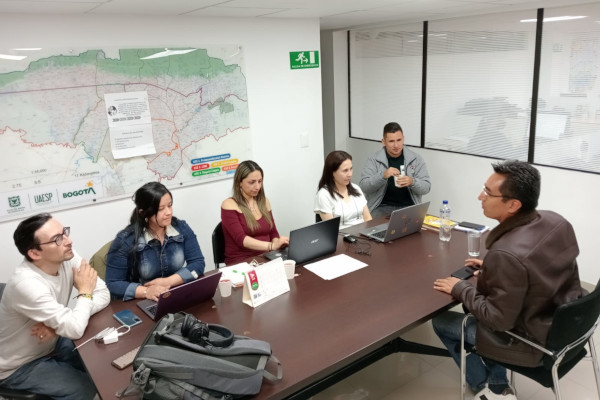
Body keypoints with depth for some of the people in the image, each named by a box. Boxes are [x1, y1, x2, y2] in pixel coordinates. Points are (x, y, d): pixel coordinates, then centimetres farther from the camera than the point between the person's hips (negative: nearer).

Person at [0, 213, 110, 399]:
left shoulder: (67, 258, -15)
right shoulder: (26, 284, -36)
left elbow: (103, 295, -13)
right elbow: (75, 329, -38)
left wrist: (60, 323, -26)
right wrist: (84, 292, -21)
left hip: (51, 343, 7)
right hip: (18, 365, -6)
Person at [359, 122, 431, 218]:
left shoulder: (416, 159, 5)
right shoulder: (374, 160, 0)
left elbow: (426, 187, 3)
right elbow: (363, 187, -7)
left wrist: (412, 182, -19)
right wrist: (383, 176, -24)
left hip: (408, 207, 2)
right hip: (382, 207, -1)